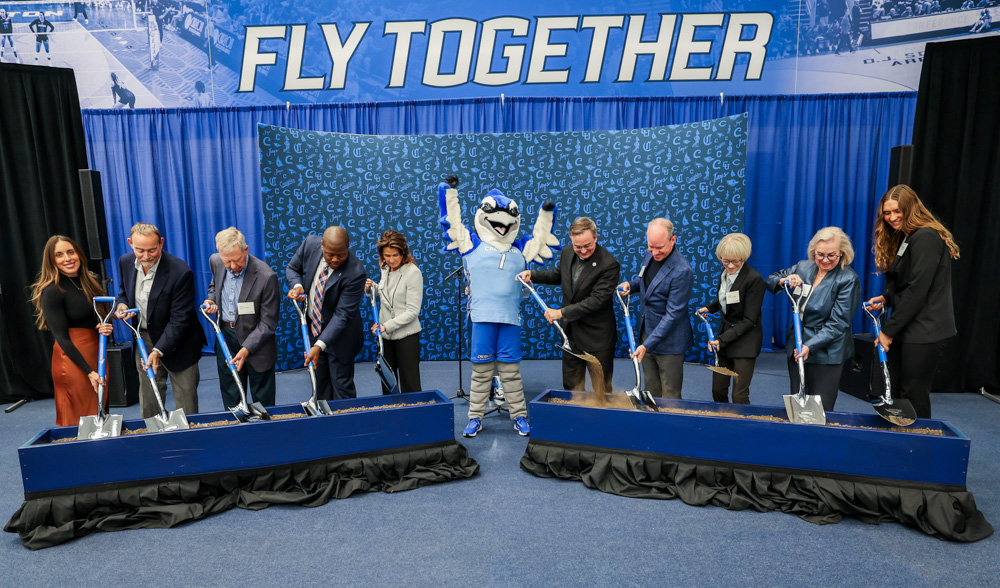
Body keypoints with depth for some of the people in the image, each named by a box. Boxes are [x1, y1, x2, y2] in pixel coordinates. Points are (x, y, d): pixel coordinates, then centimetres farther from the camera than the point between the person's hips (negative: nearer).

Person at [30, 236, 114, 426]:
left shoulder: (90, 281, 9)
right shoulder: (52, 291, -11)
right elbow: (62, 338, -13)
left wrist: (107, 327, -6)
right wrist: (89, 372, -18)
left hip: (96, 353, 7)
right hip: (72, 359, -7)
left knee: (99, 413, 12)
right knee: (78, 419, 1)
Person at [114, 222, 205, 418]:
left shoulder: (180, 272, -26)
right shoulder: (125, 262, -5)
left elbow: (179, 319, -23)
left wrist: (159, 350, -29)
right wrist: (122, 304, -8)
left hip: (176, 342, -5)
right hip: (143, 340, 5)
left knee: (186, 402, 6)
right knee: (148, 399, 17)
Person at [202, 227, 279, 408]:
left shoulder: (266, 277, -25)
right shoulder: (215, 262, -7)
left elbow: (268, 322, -19)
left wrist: (246, 349, -26)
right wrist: (211, 300, -2)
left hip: (256, 340, -5)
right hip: (225, 336, 5)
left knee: (263, 401, 10)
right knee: (230, 398, 17)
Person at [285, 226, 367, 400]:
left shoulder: (356, 273, -31)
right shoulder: (310, 244, -16)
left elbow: (342, 314, -29)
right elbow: (292, 268, 4)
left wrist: (320, 346, -34)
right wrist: (297, 285, -18)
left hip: (339, 333, -5)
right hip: (312, 326, 5)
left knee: (342, 386, 6)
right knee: (321, 384, 20)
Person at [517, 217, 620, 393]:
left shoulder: (609, 264, -21)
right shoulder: (567, 254, 0)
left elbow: (597, 300, -26)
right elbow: (557, 275, 21)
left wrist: (561, 312, -25)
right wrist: (532, 274, 5)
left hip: (597, 337, -6)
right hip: (571, 332, 6)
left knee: (601, 388, 5)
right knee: (571, 385, 17)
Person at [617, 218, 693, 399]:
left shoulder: (682, 271, -24)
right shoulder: (649, 255, 1)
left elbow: (672, 314, -22)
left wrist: (647, 345, -24)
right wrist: (631, 284, -1)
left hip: (669, 341, -7)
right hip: (647, 333, 7)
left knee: (669, 397, 5)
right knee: (652, 391, 18)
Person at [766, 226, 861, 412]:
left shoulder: (848, 280, -11)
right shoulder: (803, 267, 4)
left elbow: (837, 324, -15)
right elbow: (771, 281, 16)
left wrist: (809, 346, -24)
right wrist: (784, 281, -8)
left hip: (826, 353, -5)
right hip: (796, 347, 5)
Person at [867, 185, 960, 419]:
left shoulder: (926, 237, -14)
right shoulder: (903, 238, 15)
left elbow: (917, 290, -19)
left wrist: (889, 330, -15)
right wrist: (886, 298, 3)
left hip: (924, 332, -9)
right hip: (905, 329, 9)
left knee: (914, 394, -2)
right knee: (892, 391, 10)